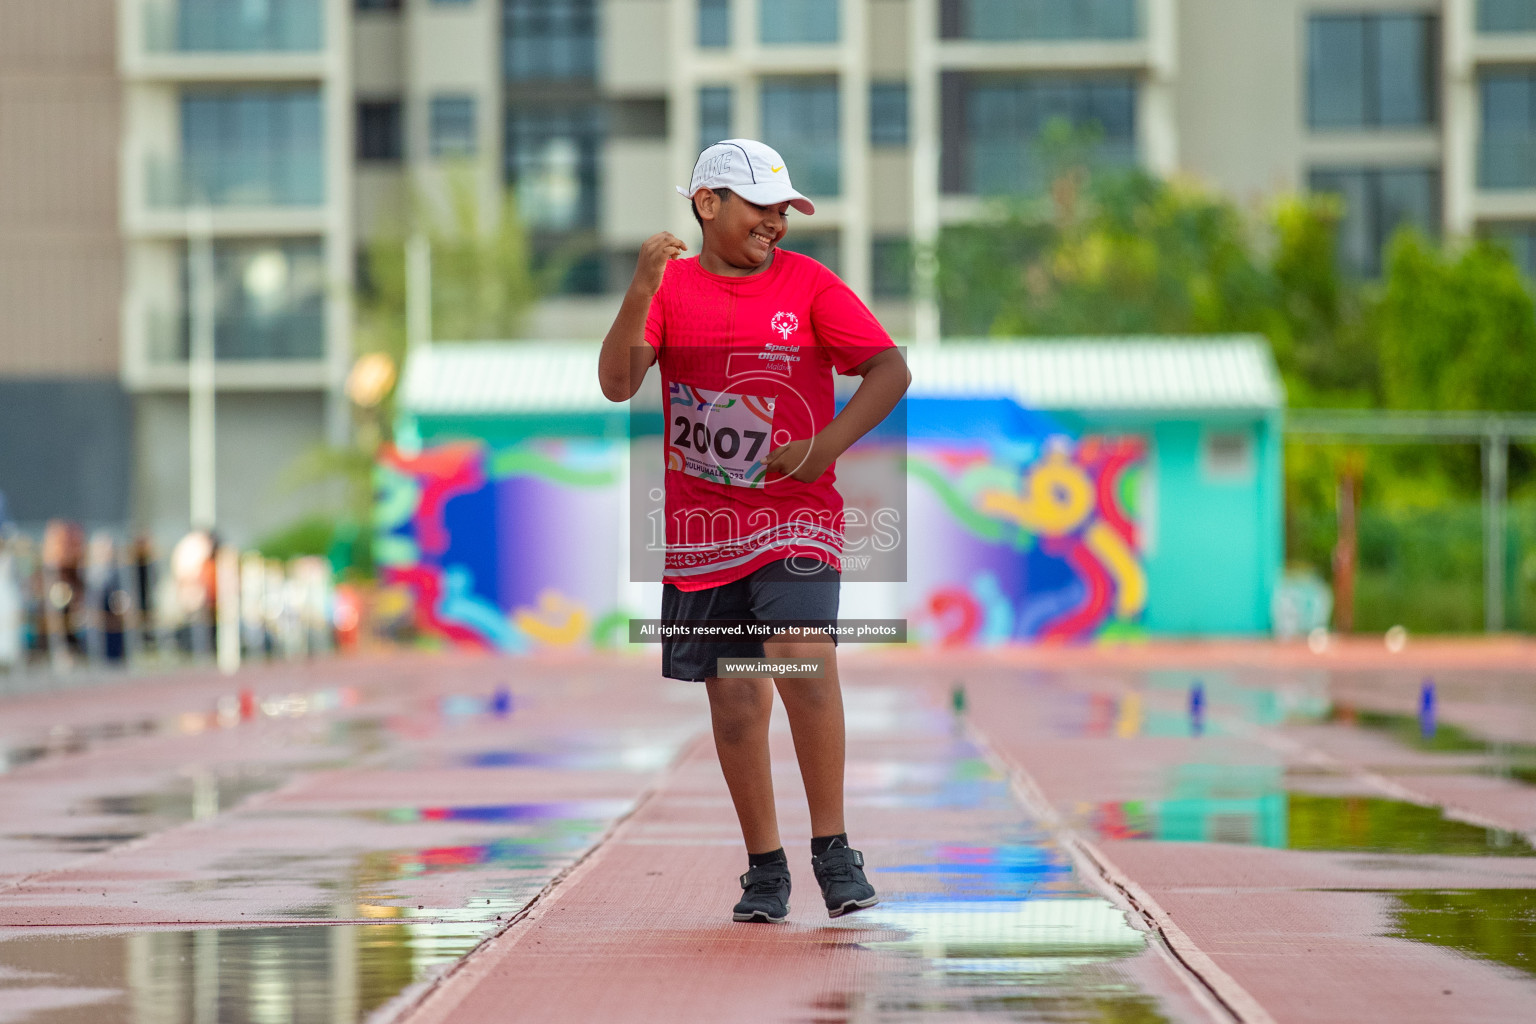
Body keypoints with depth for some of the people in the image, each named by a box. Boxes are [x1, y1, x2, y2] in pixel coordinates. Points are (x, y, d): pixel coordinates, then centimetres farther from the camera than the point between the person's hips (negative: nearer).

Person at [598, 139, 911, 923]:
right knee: (734, 696, 5)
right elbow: (617, 384, -7)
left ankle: (833, 848, -12)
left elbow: (890, 370, -2)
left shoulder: (808, 284, 2)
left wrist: (824, 446, -15)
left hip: (795, 513, -2)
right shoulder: (671, 287, 5)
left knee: (802, 659, -22)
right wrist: (641, 291, -21)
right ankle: (765, 868, 16)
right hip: (701, 526, 2)